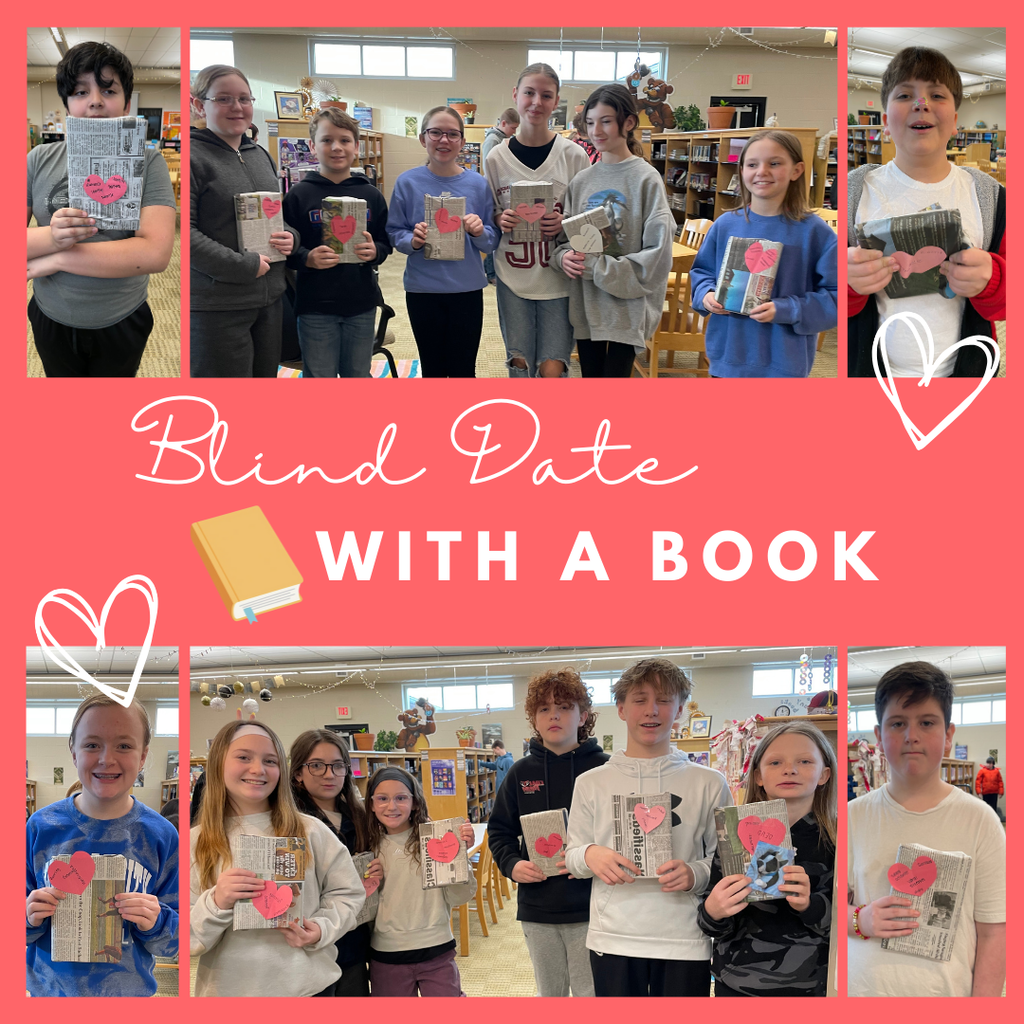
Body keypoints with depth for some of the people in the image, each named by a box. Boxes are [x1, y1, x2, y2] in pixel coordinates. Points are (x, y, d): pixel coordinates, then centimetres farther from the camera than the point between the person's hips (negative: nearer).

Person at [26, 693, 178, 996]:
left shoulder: (161, 836, -9)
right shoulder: (41, 826, -8)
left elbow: (174, 940, -4)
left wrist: (155, 923, -23)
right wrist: (29, 918, -21)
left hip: (129, 992, 0)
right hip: (48, 989, 0)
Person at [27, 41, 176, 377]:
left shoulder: (147, 163, -10)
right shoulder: (40, 160, -3)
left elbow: (156, 252, -24)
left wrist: (56, 260, -22)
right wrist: (50, 237, -30)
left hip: (122, 325, -2)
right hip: (52, 321, 2)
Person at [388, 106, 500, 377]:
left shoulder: (477, 184, 0)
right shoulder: (408, 182, -3)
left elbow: (492, 242, 2)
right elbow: (394, 233, 0)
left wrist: (479, 232, -19)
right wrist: (412, 241, -20)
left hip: (467, 290, 0)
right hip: (423, 291, 0)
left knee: (463, 371, 7)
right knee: (433, 369, 12)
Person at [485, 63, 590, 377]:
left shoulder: (574, 156, -4)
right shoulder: (496, 159, 2)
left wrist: (565, 224, -17)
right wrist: (501, 220, -10)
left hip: (558, 277, -2)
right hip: (513, 278, 2)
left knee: (552, 370, -3)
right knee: (519, 365, 8)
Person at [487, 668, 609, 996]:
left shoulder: (602, 768, -4)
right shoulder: (521, 772, 7)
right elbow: (499, 831, 14)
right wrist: (512, 864, -6)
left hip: (588, 908, -4)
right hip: (537, 910, 4)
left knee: (592, 993, 0)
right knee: (549, 993, 16)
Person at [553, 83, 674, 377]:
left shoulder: (646, 180, -9)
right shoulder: (581, 181, 7)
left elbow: (657, 254, -14)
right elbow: (565, 238, 13)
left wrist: (596, 267, -18)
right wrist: (564, 256, -10)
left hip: (627, 307, -5)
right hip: (586, 306, 5)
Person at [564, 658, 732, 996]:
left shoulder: (708, 783, 4)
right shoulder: (591, 783, 8)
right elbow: (571, 857, 11)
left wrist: (696, 874, -15)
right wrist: (589, 855, -12)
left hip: (685, 944, -1)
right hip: (612, 940, 1)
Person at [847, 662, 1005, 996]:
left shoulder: (979, 821, -5)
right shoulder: (855, 816, 1)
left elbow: (993, 931, -5)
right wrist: (860, 920, -16)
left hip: (944, 993, -2)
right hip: (861, 989, 2)